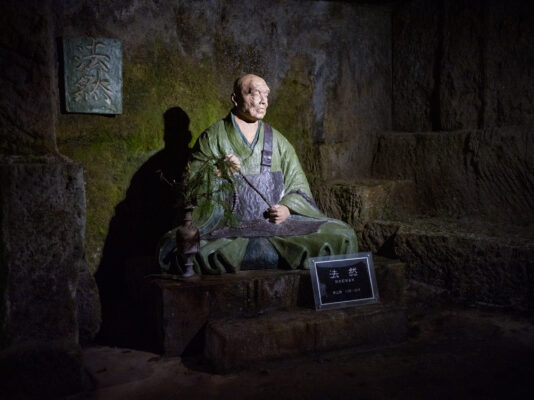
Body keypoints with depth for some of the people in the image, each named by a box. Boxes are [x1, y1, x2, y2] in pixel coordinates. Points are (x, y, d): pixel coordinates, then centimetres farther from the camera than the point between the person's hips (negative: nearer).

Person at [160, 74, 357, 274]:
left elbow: (298, 185, 14)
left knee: (341, 234, -18)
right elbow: (191, 183, 4)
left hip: (276, 220, 2)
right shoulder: (212, 137, 7)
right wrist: (217, 171, -15)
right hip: (227, 226, -1)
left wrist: (287, 208, -7)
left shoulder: (277, 140, 16)